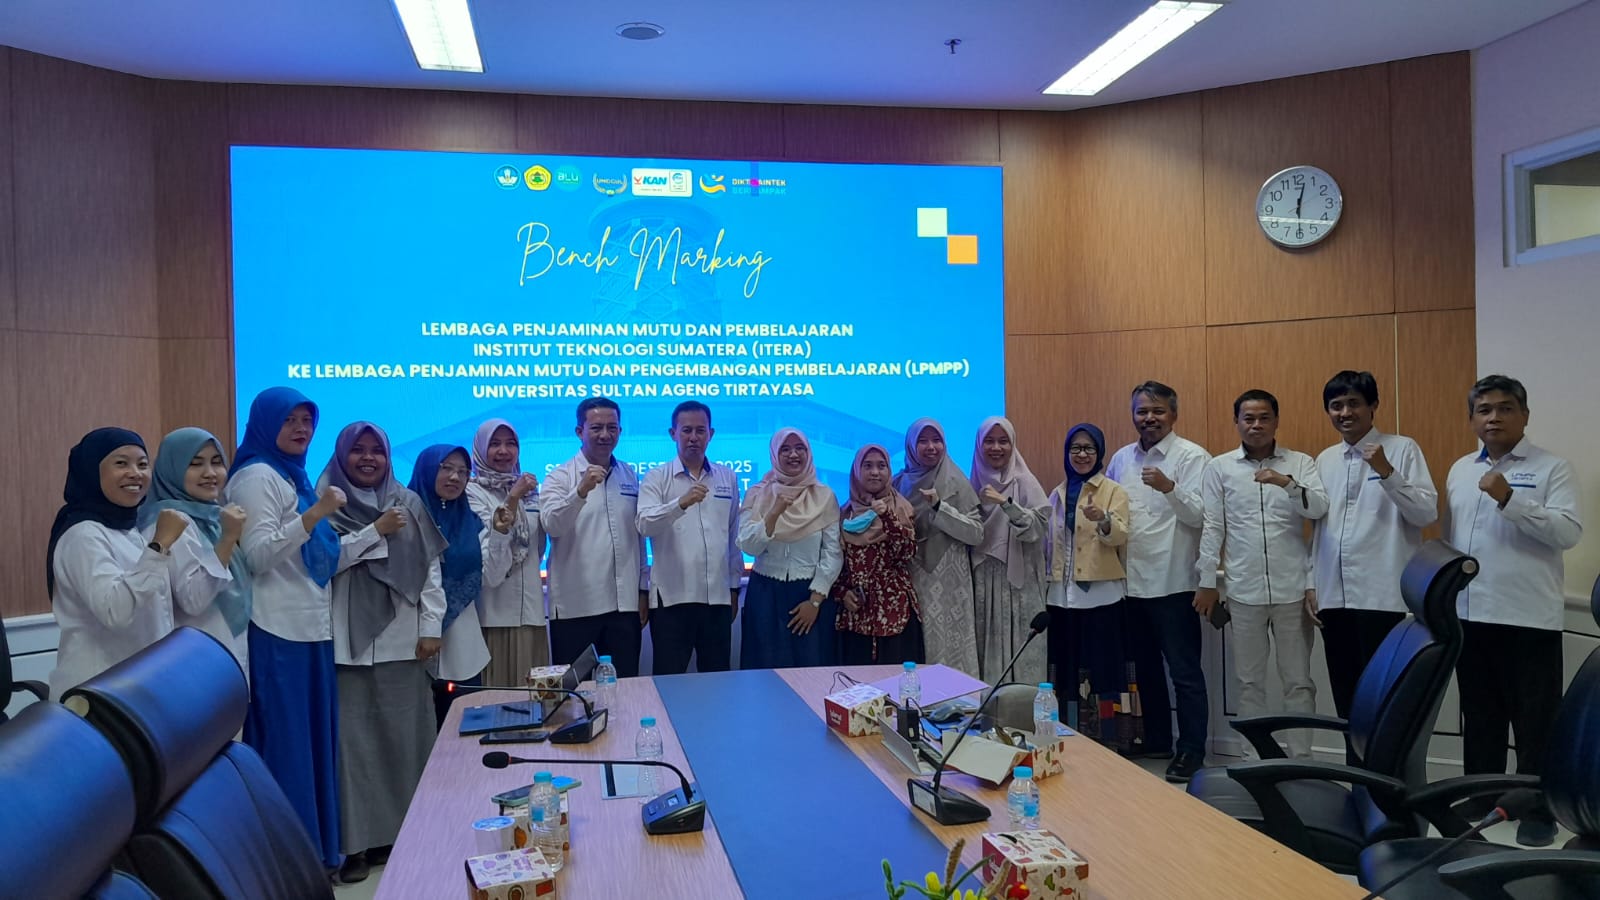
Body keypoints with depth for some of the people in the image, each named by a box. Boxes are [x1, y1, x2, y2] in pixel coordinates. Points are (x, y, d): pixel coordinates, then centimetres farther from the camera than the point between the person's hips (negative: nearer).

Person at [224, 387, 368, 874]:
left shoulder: (298, 477, 18)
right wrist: (315, 514, -23)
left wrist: (377, 532, 13)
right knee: (286, 745, -3)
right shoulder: (258, 476, -8)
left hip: (312, 630, 9)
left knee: (315, 741, 12)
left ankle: (316, 848, 21)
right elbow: (258, 554, -18)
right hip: (278, 634, -9)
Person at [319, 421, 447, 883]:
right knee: (354, 741, 0)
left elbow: (431, 568, 7)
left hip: (403, 641, 2)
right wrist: (376, 532, -10)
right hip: (349, 643, -2)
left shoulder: (409, 504, 9)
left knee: (406, 738, 5)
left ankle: (405, 831, 17)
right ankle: (358, 842, 7)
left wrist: (431, 628, 1)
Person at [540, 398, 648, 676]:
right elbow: (551, 525, -19)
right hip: (575, 606, -4)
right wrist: (581, 491, -34)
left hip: (624, 603, 4)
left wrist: (643, 589, 12)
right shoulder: (560, 477, -2)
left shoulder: (630, 476, 11)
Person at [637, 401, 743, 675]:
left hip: (718, 597, 3)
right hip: (672, 597, -3)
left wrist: (734, 586, 14)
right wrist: (682, 503, -32)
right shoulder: (657, 478, 0)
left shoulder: (728, 478, 10)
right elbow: (645, 525, -16)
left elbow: (734, 536, 14)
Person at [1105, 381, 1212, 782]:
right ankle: (1157, 739, 29)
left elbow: (1201, 515, -15)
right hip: (1132, 580, 7)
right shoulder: (1121, 459, 12)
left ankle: (1191, 750, 9)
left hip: (1173, 582, -6)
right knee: (1145, 666, 16)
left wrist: (1170, 488, -29)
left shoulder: (1192, 457, -7)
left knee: (1184, 671, 0)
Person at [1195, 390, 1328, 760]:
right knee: (1250, 680, 10)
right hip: (1244, 590, 1)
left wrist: (1287, 482, -26)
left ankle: (1301, 758, 17)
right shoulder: (1219, 467, 4)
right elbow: (1212, 527, 2)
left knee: (1298, 680, 7)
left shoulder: (1300, 463, 4)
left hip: (1293, 589, 0)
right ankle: (1254, 757, 21)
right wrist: (1207, 581, 0)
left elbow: (1319, 508, -9)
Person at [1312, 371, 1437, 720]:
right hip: (1333, 595, 5)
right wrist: (1311, 583, 13)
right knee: (1345, 693, 11)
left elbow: (1427, 513, -10)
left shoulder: (1403, 449, -1)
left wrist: (1386, 471, -20)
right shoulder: (1324, 460, 14)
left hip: (1381, 594, -5)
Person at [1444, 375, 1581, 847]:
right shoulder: (1460, 470, 13)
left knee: (1535, 723, 3)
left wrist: (1510, 501, -24)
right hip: (1469, 615, 5)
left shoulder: (1552, 468, -3)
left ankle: (1538, 810, 14)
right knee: (1480, 718, 15)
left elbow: (1569, 532, -15)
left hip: (1529, 617, -5)